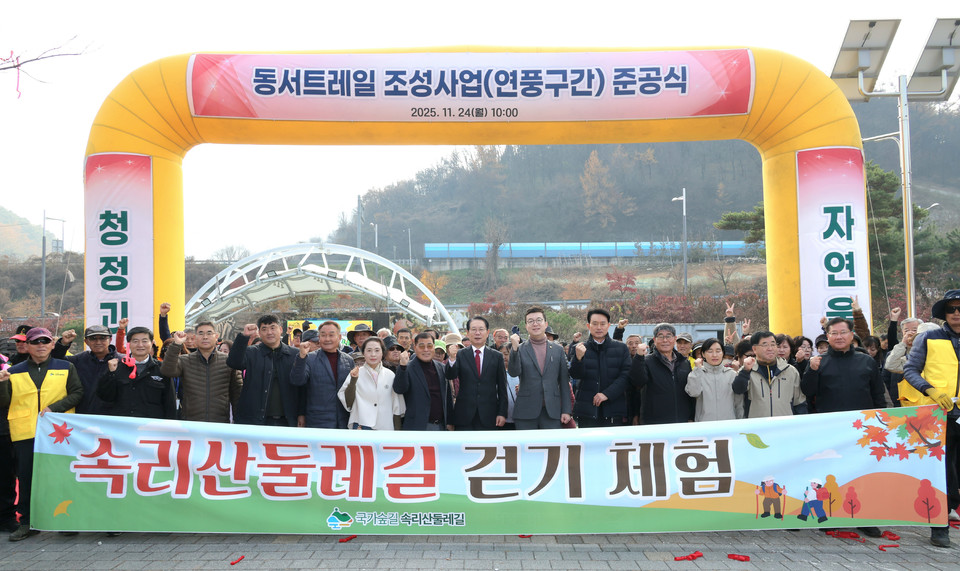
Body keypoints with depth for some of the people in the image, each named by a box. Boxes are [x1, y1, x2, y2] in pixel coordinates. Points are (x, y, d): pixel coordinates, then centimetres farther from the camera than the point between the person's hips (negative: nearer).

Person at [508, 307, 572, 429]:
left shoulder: (558, 350, 11)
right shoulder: (520, 350, 6)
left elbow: (564, 382, 10)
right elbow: (513, 372, -10)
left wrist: (566, 410, 4)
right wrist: (514, 349, -22)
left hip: (552, 412, 1)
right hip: (526, 413, -1)